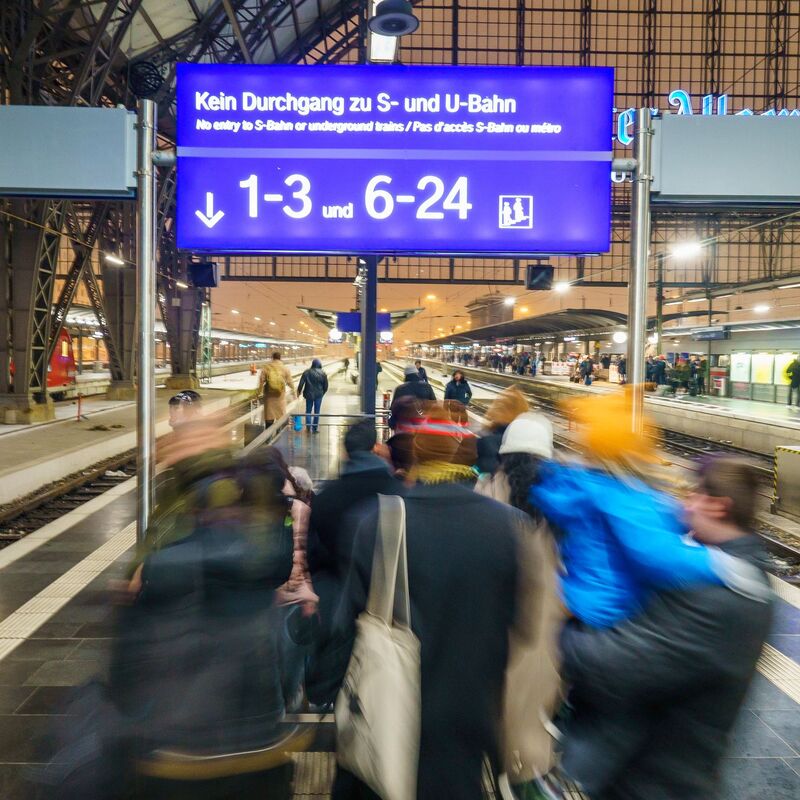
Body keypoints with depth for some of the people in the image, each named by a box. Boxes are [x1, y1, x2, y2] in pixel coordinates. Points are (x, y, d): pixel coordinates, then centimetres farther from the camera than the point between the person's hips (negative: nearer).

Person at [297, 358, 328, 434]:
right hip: (318, 395, 0)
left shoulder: (307, 372, -5)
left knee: (308, 411, 13)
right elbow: (326, 386, 3)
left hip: (309, 394, 0)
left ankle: (308, 427, 9)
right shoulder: (323, 374, -3)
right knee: (316, 412, 8)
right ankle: (315, 428, 11)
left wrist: (299, 391, 7)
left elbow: (301, 383, -7)